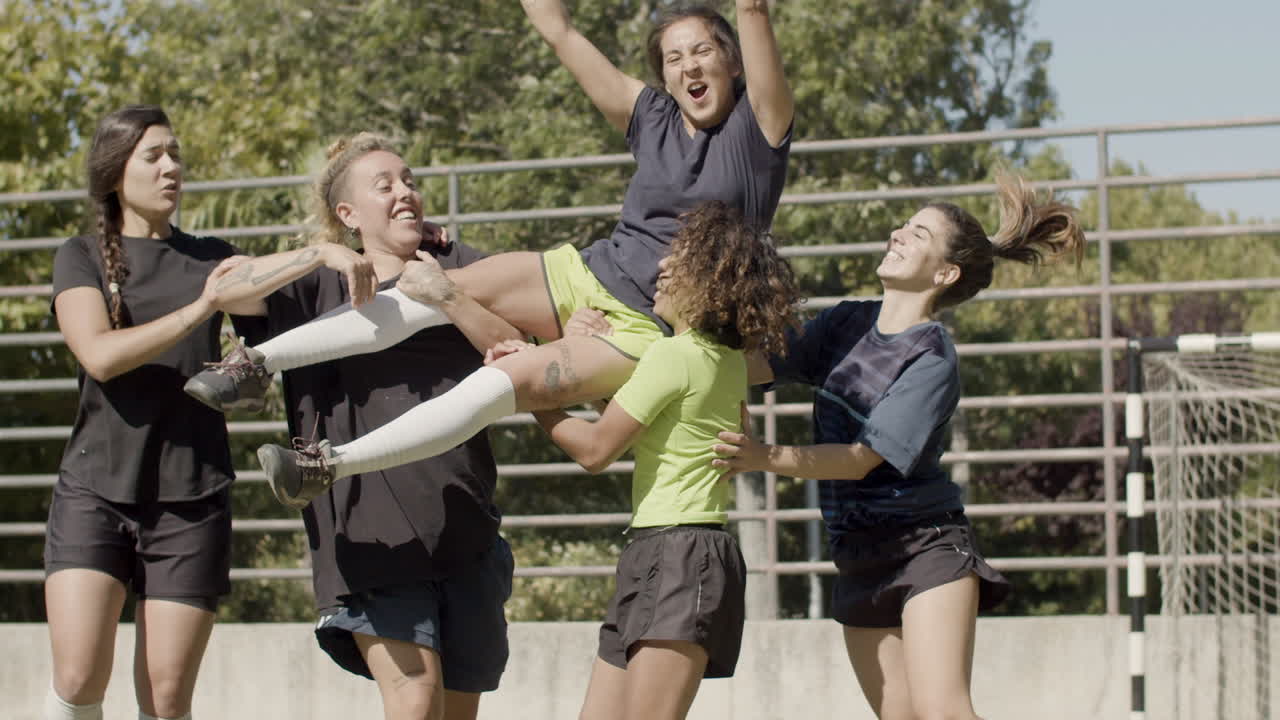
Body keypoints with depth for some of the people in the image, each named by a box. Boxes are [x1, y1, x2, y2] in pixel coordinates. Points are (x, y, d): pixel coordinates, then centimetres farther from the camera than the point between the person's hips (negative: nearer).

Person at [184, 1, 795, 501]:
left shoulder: (756, 127, -5)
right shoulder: (653, 120, 9)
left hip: (645, 328, -6)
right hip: (585, 275, 6)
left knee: (503, 382, -26)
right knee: (435, 290, -15)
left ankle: (330, 465, -31)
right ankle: (257, 362, -15)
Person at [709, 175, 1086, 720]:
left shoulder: (932, 360, -15)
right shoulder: (849, 323, 8)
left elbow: (862, 459, -21)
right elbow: (760, 365, 9)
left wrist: (766, 458, -32)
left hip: (927, 548, -7)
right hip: (859, 561, 7)